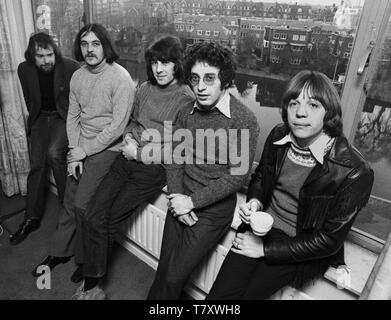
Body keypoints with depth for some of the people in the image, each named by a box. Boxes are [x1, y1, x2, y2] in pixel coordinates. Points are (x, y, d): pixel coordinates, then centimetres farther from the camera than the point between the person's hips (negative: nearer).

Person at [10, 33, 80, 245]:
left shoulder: (71, 67, -15)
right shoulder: (24, 70, -3)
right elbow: (29, 100, 13)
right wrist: (35, 118, 9)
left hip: (65, 116, -4)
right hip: (40, 118, 4)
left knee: (54, 153, -28)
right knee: (36, 165, -3)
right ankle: (32, 218, 7)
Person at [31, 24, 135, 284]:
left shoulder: (120, 78, -16)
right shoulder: (78, 77, 6)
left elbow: (117, 126, -19)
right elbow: (73, 116, 8)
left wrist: (82, 151, -15)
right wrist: (74, 153, -4)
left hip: (108, 148, -6)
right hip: (81, 148, 6)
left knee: (83, 204, -7)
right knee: (70, 201, 12)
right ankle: (60, 252, 34)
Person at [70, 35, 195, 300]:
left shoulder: (187, 100, -8)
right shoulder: (145, 89, 11)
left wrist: (139, 152, -11)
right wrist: (129, 138, 1)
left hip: (154, 169, -5)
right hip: (128, 160, 6)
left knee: (106, 221, -7)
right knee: (92, 216, -5)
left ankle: (92, 285, 18)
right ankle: (91, 286, 14)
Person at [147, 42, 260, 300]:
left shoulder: (244, 120, -15)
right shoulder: (187, 113, 4)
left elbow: (238, 176, -16)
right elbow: (176, 159, 6)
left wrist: (192, 201, -15)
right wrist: (177, 196, -9)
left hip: (214, 209, -4)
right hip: (182, 201, 5)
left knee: (174, 277, 0)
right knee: (164, 270, 13)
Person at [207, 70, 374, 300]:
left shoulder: (354, 171, -20)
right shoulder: (278, 136, -6)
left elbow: (329, 240, -14)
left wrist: (265, 250, -13)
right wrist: (255, 201, -10)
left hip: (301, 251, -3)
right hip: (263, 227, 4)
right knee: (218, 295, -8)